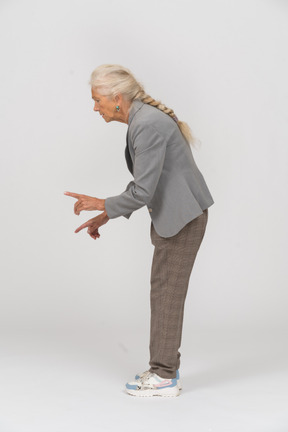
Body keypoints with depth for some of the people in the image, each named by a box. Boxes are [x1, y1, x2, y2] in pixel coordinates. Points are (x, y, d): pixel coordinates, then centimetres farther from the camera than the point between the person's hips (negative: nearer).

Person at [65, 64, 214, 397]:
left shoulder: (148, 125, -22)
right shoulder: (142, 119, 11)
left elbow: (143, 191, -23)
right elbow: (142, 184, 16)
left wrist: (102, 205, -9)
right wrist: (106, 217, 13)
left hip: (182, 217, -10)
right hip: (172, 215, 10)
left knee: (166, 293, -2)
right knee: (164, 291, 14)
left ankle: (164, 377, 8)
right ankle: (163, 367, 24)